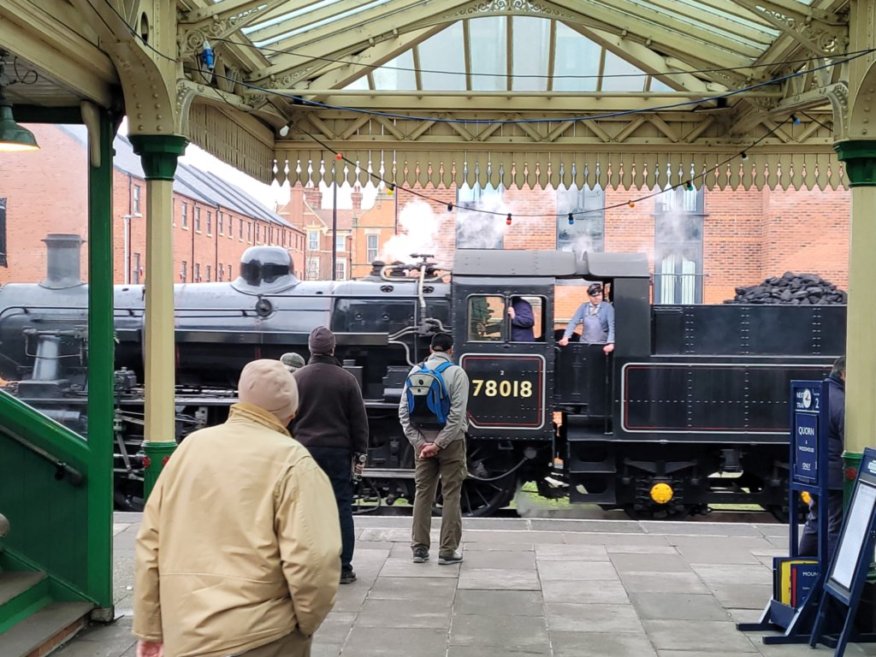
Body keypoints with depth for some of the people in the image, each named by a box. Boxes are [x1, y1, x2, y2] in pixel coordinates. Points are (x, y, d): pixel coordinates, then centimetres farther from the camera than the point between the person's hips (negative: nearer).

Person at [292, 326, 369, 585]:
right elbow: (359, 419, 0)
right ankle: (343, 567, 4)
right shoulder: (346, 379, -2)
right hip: (338, 451, -1)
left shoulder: (297, 378, 1)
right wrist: (359, 454, 7)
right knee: (341, 508, 3)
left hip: (305, 450, 1)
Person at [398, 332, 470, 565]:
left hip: (422, 442, 4)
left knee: (422, 493, 11)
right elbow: (457, 414, -16)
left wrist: (419, 442, -4)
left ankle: (420, 547, 14)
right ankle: (448, 550, 6)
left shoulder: (416, 371, 4)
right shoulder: (456, 373, -7)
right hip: (450, 442, -4)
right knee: (451, 495, 4)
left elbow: (403, 411, 0)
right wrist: (439, 444, -15)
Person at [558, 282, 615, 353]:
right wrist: (565, 337, -16)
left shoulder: (607, 307, -6)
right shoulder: (583, 307, 4)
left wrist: (610, 343, -28)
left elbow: (612, 326, -14)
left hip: (601, 344, -3)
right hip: (585, 343, 3)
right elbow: (573, 322, -1)